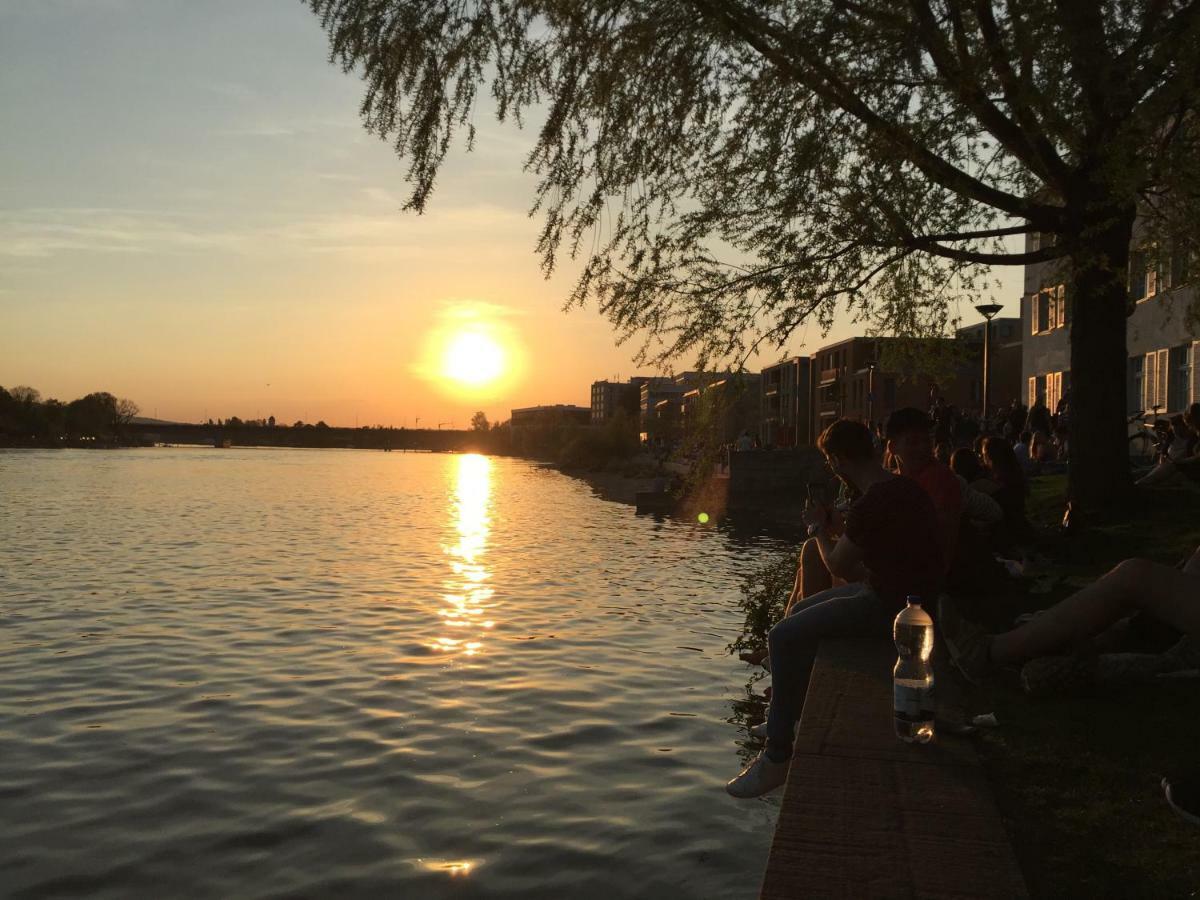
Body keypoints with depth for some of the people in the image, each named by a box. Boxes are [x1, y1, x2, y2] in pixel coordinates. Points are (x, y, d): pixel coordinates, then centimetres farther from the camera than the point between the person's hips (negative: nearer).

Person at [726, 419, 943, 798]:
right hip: (901, 590, 11)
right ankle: (791, 719, 27)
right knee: (797, 615, 19)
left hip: (892, 606, -11)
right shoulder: (904, 487, 9)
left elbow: (837, 565, -13)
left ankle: (777, 758, -7)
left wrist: (819, 528, 4)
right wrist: (839, 527, 15)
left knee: (784, 638, -14)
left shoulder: (872, 504, -24)